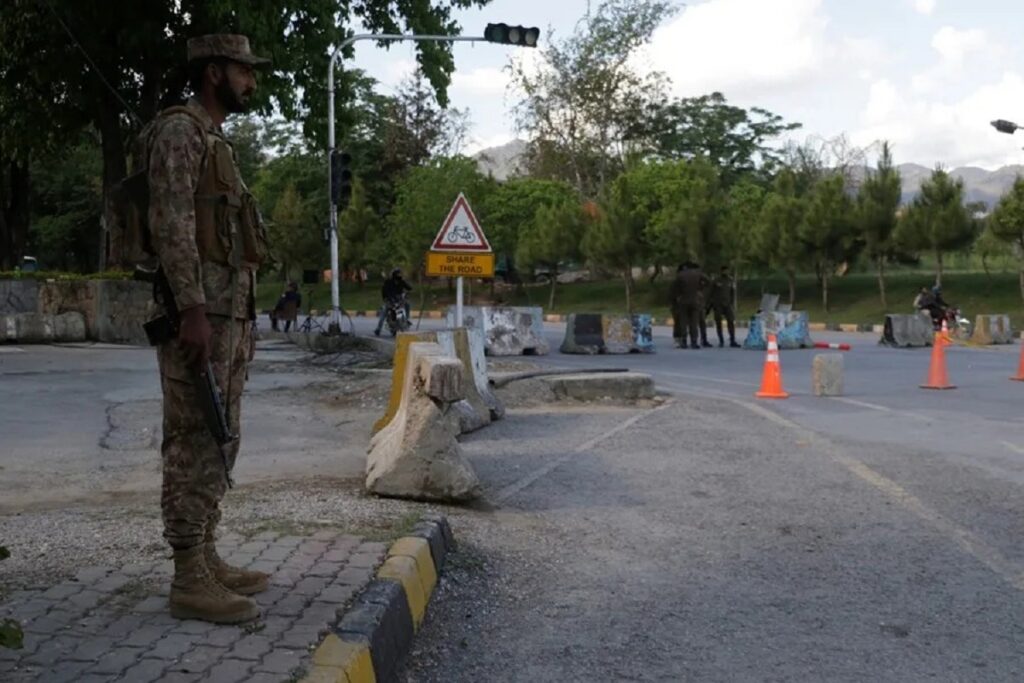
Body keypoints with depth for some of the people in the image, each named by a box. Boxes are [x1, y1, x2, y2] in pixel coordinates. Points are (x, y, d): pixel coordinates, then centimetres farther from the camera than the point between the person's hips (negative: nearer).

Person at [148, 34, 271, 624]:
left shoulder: (215, 142, 23)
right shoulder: (180, 130, -7)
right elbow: (171, 224, -18)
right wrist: (193, 311, -25)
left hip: (228, 310, 10)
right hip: (200, 311, -10)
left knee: (218, 441, 11)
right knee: (195, 442, -8)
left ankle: (207, 559, 18)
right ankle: (190, 579, -4)